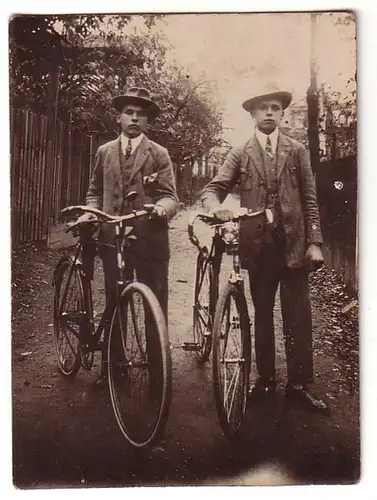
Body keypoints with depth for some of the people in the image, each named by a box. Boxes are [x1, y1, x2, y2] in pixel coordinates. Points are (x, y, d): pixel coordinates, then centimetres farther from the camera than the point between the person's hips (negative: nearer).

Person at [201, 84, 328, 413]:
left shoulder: (297, 151, 8)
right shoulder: (240, 155, 8)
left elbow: (310, 199, 5)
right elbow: (212, 189, -2)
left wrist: (314, 242, -3)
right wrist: (216, 206, -25)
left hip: (293, 245, 0)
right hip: (259, 246, 1)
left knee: (298, 317, 1)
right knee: (262, 315, 11)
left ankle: (300, 384, 13)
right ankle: (265, 379, 24)